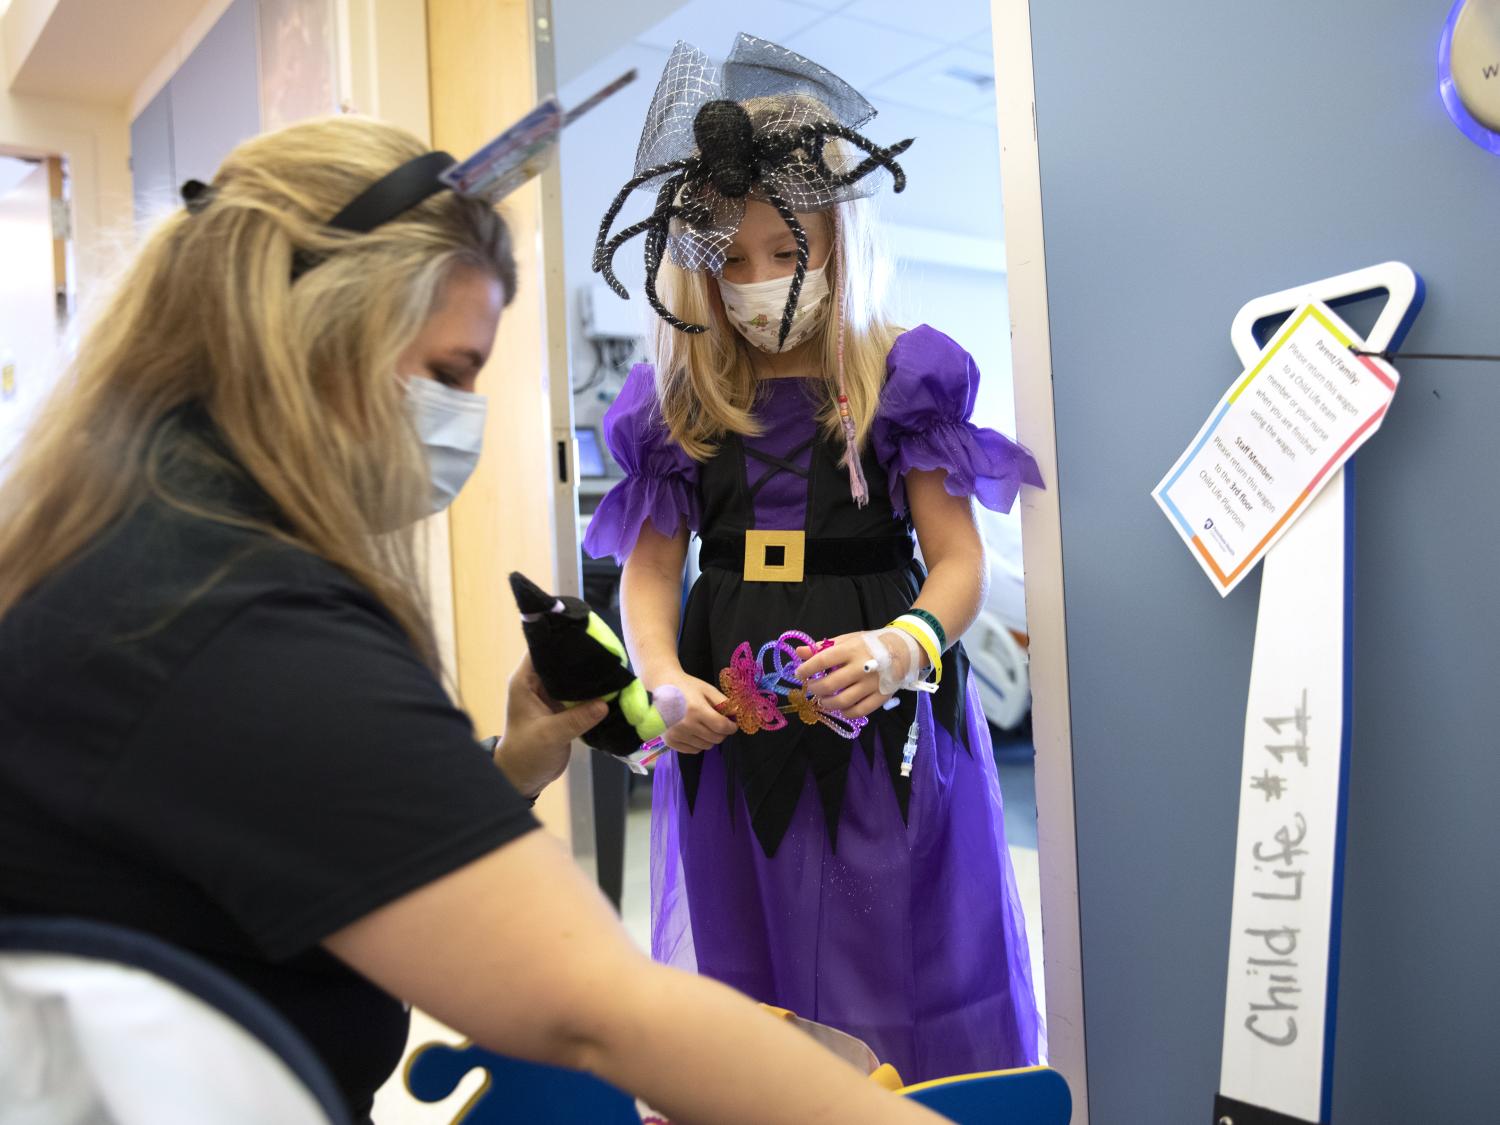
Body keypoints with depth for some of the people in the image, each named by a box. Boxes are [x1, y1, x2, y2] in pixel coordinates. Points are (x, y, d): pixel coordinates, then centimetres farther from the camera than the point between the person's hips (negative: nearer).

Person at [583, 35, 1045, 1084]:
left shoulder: (903, 381, -3)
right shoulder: (674, 404, 5)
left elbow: (959, 562, -6)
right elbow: (649, 569, 4)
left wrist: (904, 648, -26)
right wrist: (665, 681, -14)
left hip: (885, 723, -2)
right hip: (728, 720, 3)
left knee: (891, 975, 5)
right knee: (743, 973, 15)